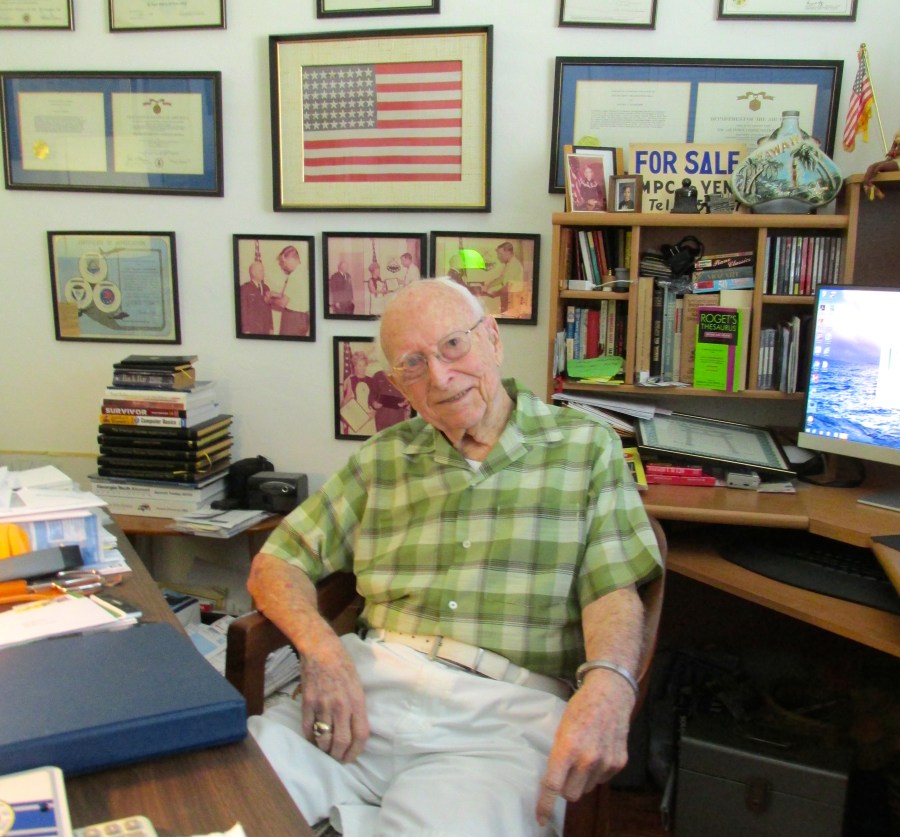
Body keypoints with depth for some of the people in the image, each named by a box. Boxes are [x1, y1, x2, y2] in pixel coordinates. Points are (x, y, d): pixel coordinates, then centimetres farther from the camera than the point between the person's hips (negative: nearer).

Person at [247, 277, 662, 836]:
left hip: (506, 710, -1)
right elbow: (277, 564, 13)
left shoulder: (587, 447, 9)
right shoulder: (382, 459, 16)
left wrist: (608, 684, -20)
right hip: (369, 687, 2)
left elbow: (614, 590, 1)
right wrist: (322, 648, -7)